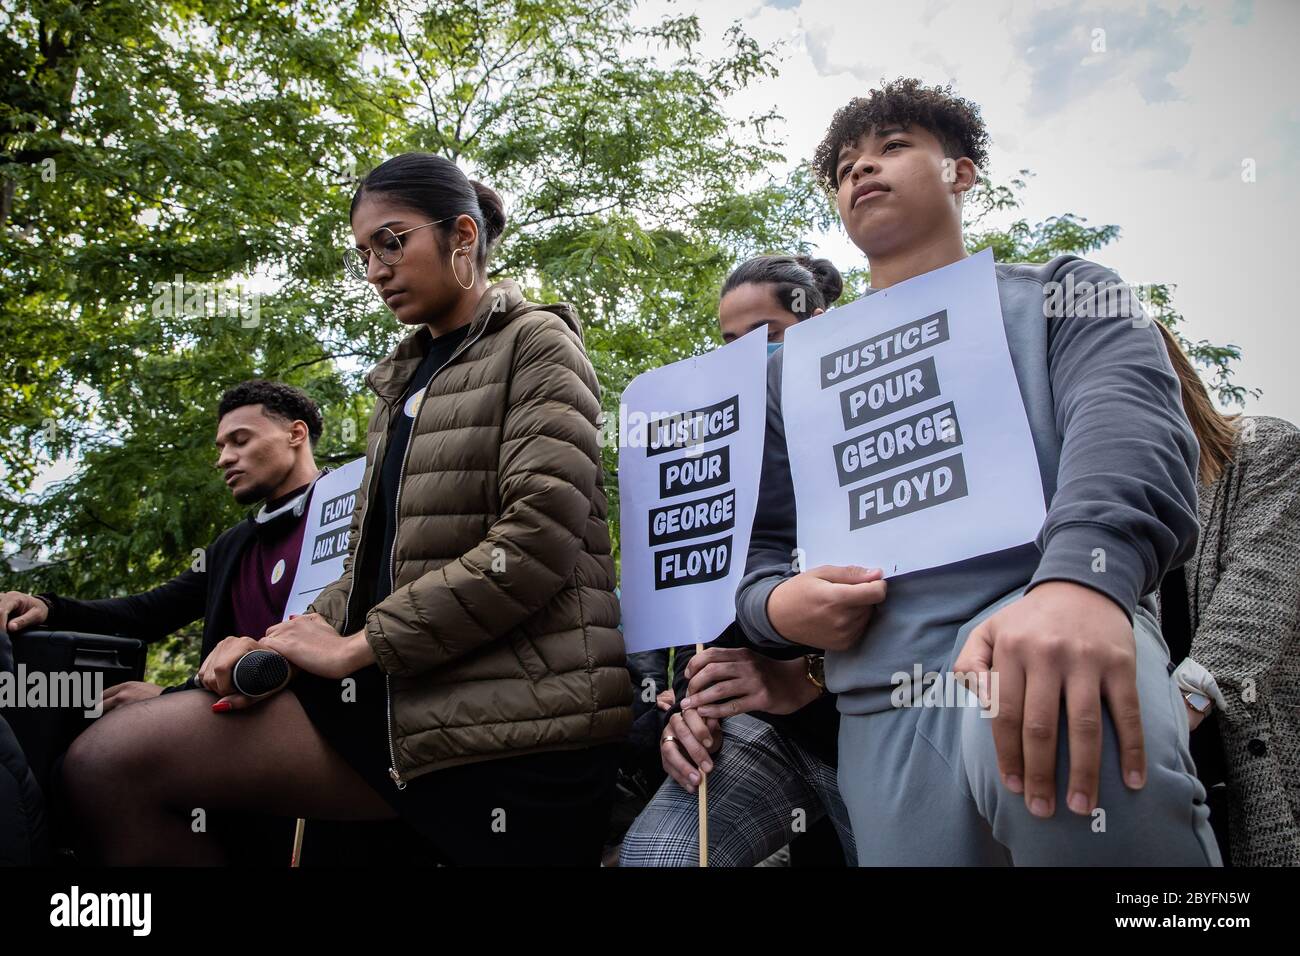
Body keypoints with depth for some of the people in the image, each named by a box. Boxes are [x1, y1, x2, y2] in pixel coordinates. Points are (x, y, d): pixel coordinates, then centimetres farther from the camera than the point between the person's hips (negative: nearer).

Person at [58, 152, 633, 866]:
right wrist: (283, 642, 0)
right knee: (108, 763, -4)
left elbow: (538, 538, -16)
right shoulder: (403, 381, 21)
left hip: (511, 713, -7)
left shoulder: (535, 342, -1)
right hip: (395, 697, 7)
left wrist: (359, 646, -13)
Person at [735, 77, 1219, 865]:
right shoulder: (800, 364, 21)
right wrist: (776, 605, -3)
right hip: (884, 699, 3)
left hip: (1052, 630, -3)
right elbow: (755, 540, 22)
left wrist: (1083, 572, -31)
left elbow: (1128, 420, -9)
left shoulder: (1054, 296, 12)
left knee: (1073, 739, -36)